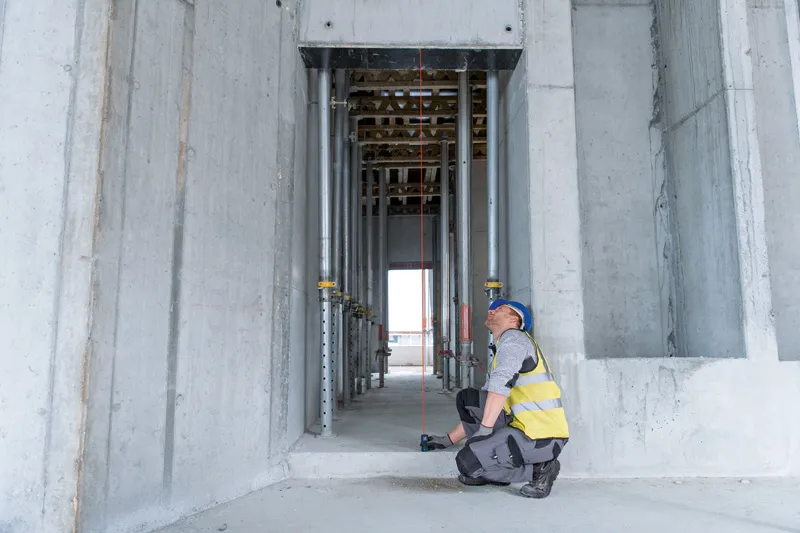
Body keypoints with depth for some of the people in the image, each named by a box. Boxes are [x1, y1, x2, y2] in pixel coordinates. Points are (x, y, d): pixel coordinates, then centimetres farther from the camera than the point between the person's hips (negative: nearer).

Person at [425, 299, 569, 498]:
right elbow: (479, 413, 26)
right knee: (467, 398, 7)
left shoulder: (513, 337, -5)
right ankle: (487, 471, 11)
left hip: (542, 438, -9)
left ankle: (539, 469, -4)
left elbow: (501, 384, -24)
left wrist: (485, 429, -22)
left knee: (468, 460, -17)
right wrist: (448, 439, 22)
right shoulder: (502, 347, 24)